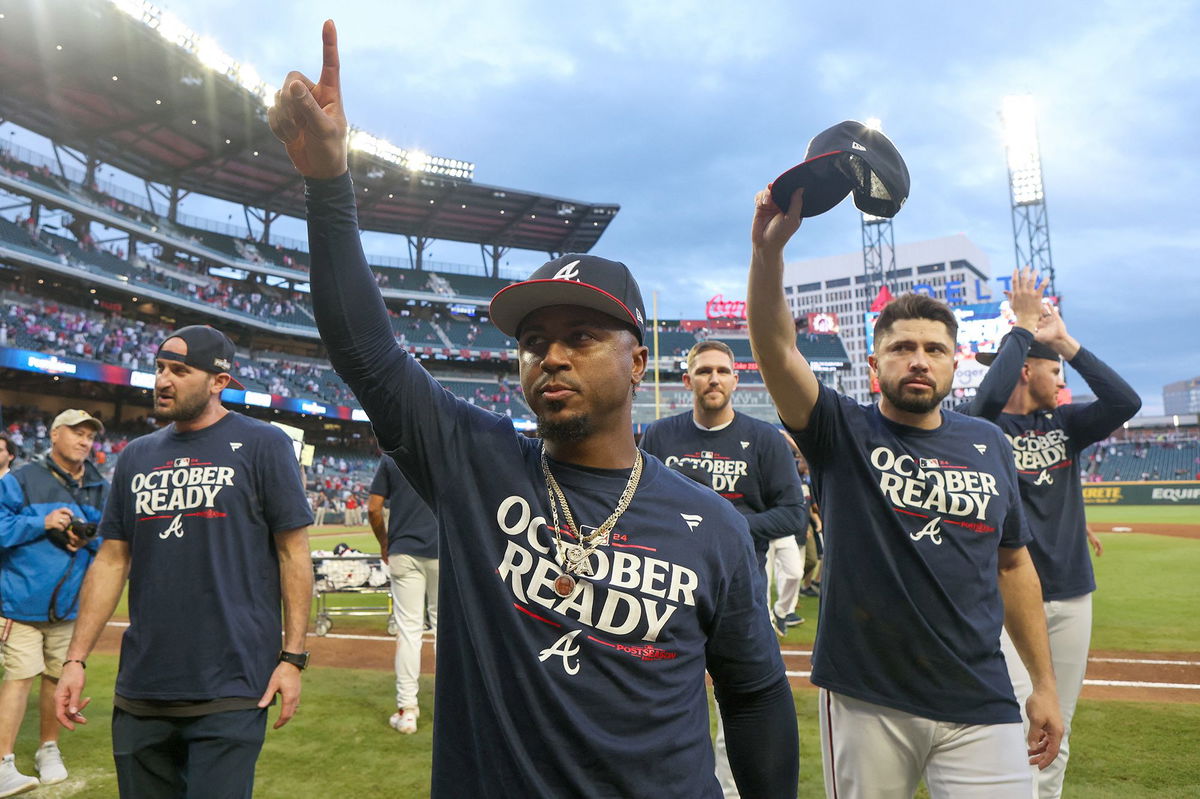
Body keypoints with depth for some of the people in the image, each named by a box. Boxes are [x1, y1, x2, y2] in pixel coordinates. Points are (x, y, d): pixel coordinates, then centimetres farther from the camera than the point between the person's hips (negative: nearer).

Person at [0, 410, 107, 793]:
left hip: (71, 604, 4)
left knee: (58, 676, 10)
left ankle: (49, 750, 26)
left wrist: (90, 538, -10)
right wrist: (42, 523, -17)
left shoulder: (102, 490, 8)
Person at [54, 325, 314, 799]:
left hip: (231, 691, -5)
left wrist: (293, 656, -10)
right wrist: (76, 658, 7)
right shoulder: (137, 456, 11)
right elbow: (112, 561, 13)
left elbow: (293, 552, -6)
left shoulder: (262, 445, -5)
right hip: (139, 691, 6)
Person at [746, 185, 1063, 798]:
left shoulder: (989, 445, 7)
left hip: (980, 705, 3)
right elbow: (776, 349, -21)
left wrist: (1044, 682, 13)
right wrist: (769, 249, -34)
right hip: (865, 701, -2)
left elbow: (1011, 564, 13)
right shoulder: (843, 432, -4)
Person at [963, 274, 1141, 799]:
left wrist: (1066, 341, -5)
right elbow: (988, 396, -29)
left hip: (1072, 595, 6)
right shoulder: (986, 426, -7)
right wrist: (1023, 325, -17)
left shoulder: (1064, 423, 11)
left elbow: (1126, 402, -4)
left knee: (1057, 734, 14)